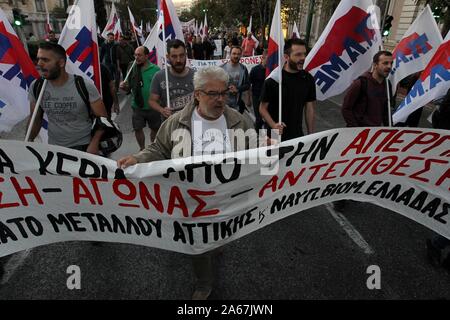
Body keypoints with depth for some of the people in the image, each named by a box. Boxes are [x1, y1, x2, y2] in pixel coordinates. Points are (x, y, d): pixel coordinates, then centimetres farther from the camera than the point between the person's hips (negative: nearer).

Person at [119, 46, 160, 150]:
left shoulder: (155, 69, -11)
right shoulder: (132, 68, -1)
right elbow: (129, 88, 6)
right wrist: (124, 86, -16)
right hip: (138, 106, 2)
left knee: (155, 129, 14)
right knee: (138, 129, 7)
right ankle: (142, 149, 30)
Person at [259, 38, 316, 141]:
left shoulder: (308, 79, 0)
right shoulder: (273, 79, -12)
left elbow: (309, 109, 5)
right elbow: (263, 108, -8)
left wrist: (311, 135, 3)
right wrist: (273, 125, -25)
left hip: (297, 135, 4)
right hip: (274, 136, -3)